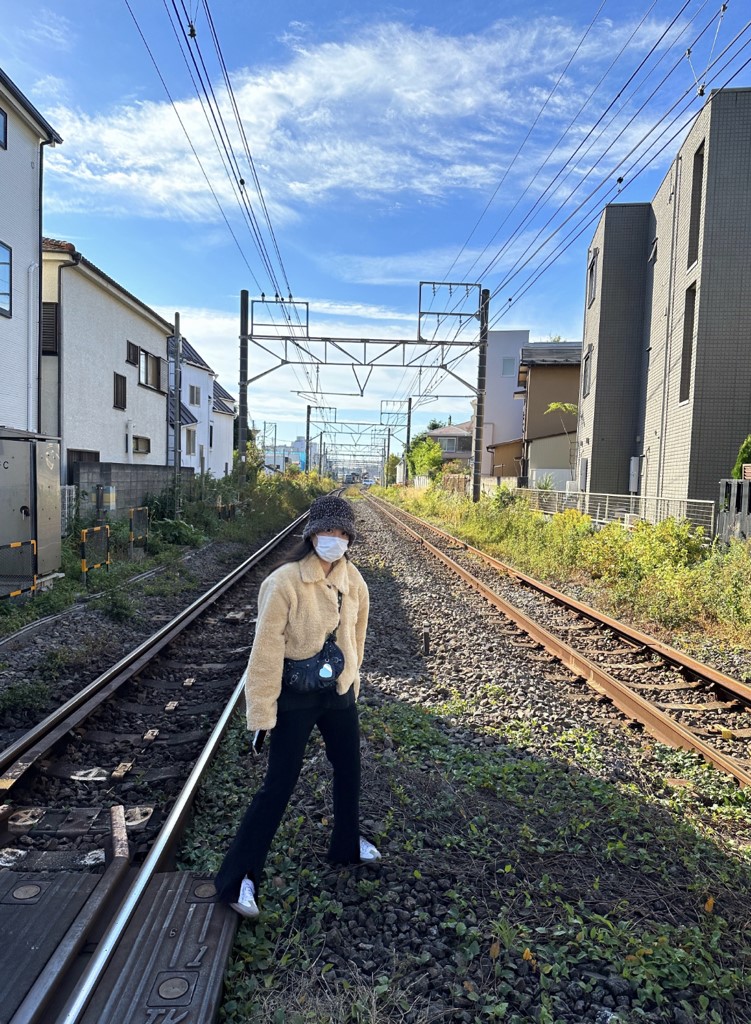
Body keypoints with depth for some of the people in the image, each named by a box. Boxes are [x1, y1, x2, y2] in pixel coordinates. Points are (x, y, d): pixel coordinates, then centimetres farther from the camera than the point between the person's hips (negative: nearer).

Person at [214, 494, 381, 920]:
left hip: (339, 692, 6)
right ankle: (238, 877, 21)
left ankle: (348, 844, 49)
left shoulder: (352, 580, -5)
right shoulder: (285, 582, -23)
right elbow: (267, 649, -20)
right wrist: (262, 712, -16)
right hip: (296, 697, -6)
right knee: (279, 785, 2)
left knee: (349, 771, 22)